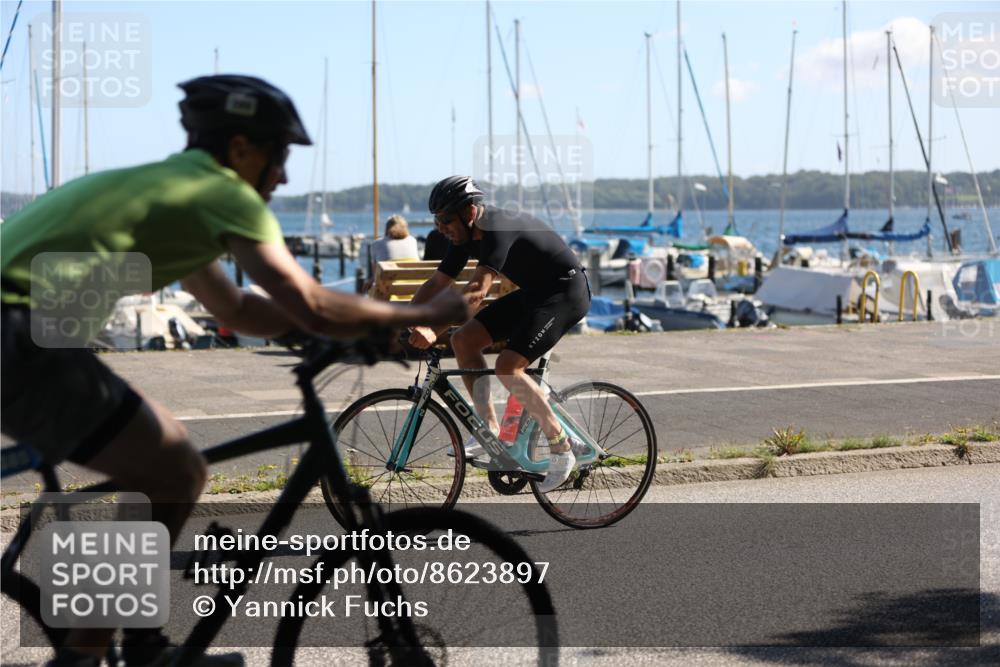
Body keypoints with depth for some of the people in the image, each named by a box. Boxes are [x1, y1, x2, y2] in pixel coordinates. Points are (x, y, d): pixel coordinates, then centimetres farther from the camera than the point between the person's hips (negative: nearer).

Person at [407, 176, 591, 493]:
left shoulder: (499, 228, -28)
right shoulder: (466, 235, 0)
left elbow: (477, 289, -39)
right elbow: (436, 284, 5)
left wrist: (433, 330, -47)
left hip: (566, 291, -9)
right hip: (534, 292, 9)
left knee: (508, 366, -23)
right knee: (464, 340, -3)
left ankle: (561, 448, -10)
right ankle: (489, 431, 3)